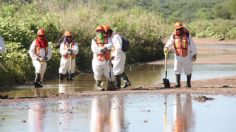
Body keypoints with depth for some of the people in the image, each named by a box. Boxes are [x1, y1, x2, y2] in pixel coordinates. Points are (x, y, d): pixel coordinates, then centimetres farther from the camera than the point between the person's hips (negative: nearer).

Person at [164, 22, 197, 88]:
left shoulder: (187, 35, -5)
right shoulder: (174, 36, -2)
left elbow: (192, 45, -3)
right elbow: (170, 42, -15)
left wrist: (194, 54, -6)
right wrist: (166, 47, -36)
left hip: (187, 56, -1)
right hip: (178, 56, 1)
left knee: (188, 70, 7)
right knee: (177, 70, 1)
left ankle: (188, 83, 20)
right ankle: (178, 83, 10)